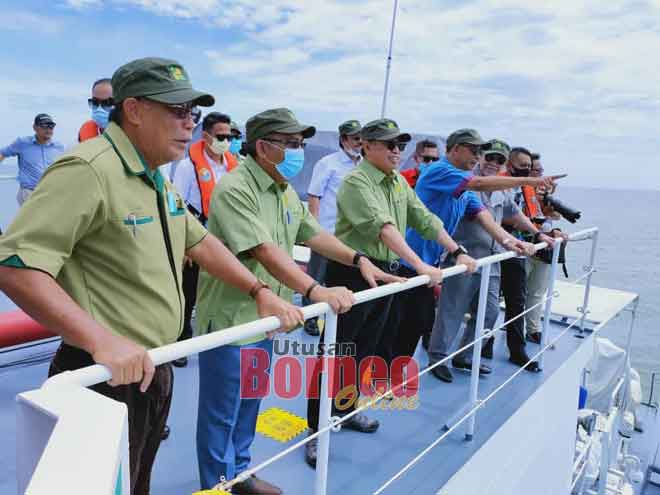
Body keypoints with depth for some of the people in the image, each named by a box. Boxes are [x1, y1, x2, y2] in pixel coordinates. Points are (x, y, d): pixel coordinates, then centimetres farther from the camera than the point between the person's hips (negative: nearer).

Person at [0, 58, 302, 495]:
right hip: (107, 378, -9)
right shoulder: (88, 170, -22)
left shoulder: (158, 178, 10)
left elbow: (198, 241, 16)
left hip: (156, 371, 9)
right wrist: (102, 340, -36)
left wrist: (261, 292, 9)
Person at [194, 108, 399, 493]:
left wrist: (358, 259, 1)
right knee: (222, 414, 8)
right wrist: (316, 290, -38)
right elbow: (264, 250, -31)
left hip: (264, 318, 9)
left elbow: (314, 234, 13)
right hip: (229, 320, -9)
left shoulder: (286, 192, 10)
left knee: (249, 406, 22)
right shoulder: (236, 189, -21)